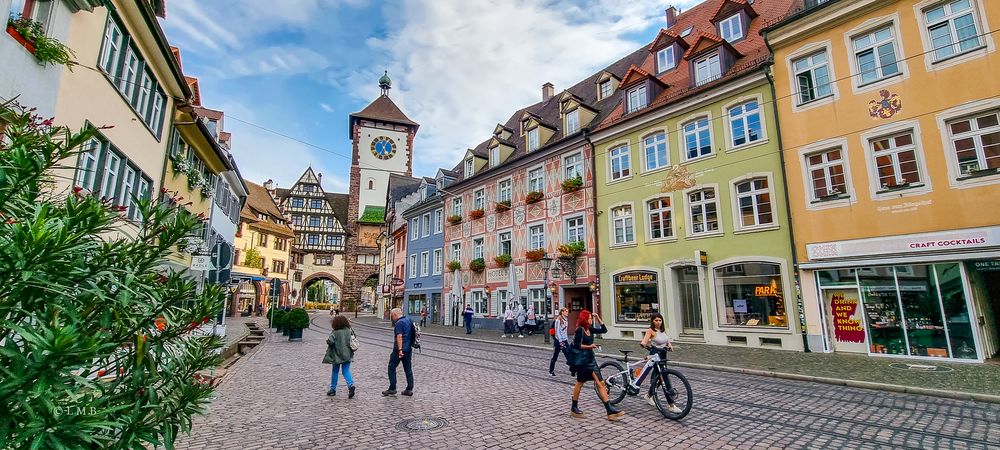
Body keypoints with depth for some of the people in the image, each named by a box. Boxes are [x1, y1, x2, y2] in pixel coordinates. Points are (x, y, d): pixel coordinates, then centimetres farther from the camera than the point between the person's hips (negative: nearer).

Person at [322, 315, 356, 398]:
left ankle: (333, 389, 24)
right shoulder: (349, 330, 1)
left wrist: (327, 340, 1)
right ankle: (351, 385, -15)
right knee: (346, 371, 6)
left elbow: (330, 341, -20)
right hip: (347, 355, 3)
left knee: (335, 372, 14)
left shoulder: (335, 332, -12)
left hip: (337, 355, -3)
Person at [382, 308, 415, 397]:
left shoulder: (399, 323, -15)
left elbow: (399, 337, -22)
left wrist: (400, 350, -24)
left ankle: (392, 389, 9)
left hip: (400, 349, -8)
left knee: (391, 368, 6)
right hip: (409, 348, 8)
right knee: (408, 369, 10)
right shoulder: (409, 320, 11)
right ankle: (409, 389, 12)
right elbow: (412, 332, 21)